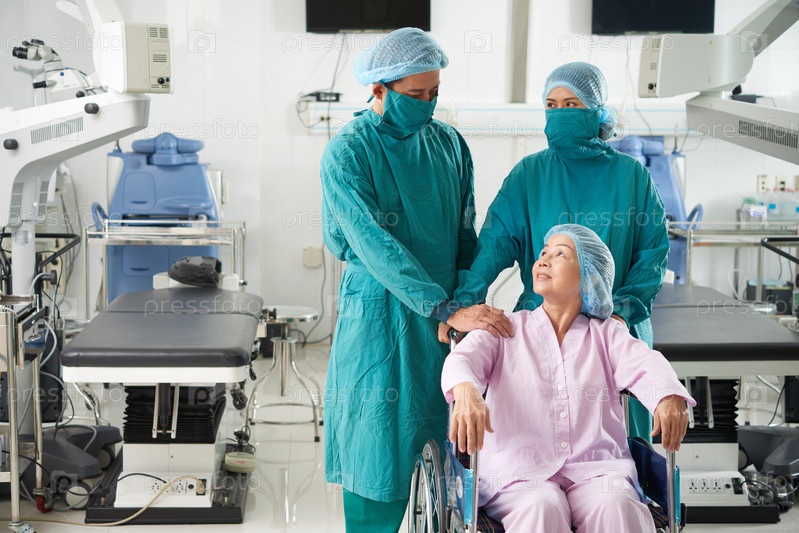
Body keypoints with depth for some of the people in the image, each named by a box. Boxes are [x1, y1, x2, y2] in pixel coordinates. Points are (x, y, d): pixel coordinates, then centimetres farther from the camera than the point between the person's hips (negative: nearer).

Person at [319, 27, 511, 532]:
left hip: (448, 308, 5)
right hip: (379, 317, -4)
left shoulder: (449, 143, 7)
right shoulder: (346, 154, -9)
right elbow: (375, 246, -20)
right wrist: (446, 310, -26)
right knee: (379, 446, 0)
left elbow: (466, 236, 13)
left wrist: (470, 299, 3)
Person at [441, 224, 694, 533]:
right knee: (541, 508, -34)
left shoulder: (607, 334, 18)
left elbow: (644, 364, -2)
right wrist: (466, 391, -31)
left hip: (595, 469, 1)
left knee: (617, 505, -32)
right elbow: (463, 359, -5)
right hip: (520, 472, -1)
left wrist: (669, 397, -28)